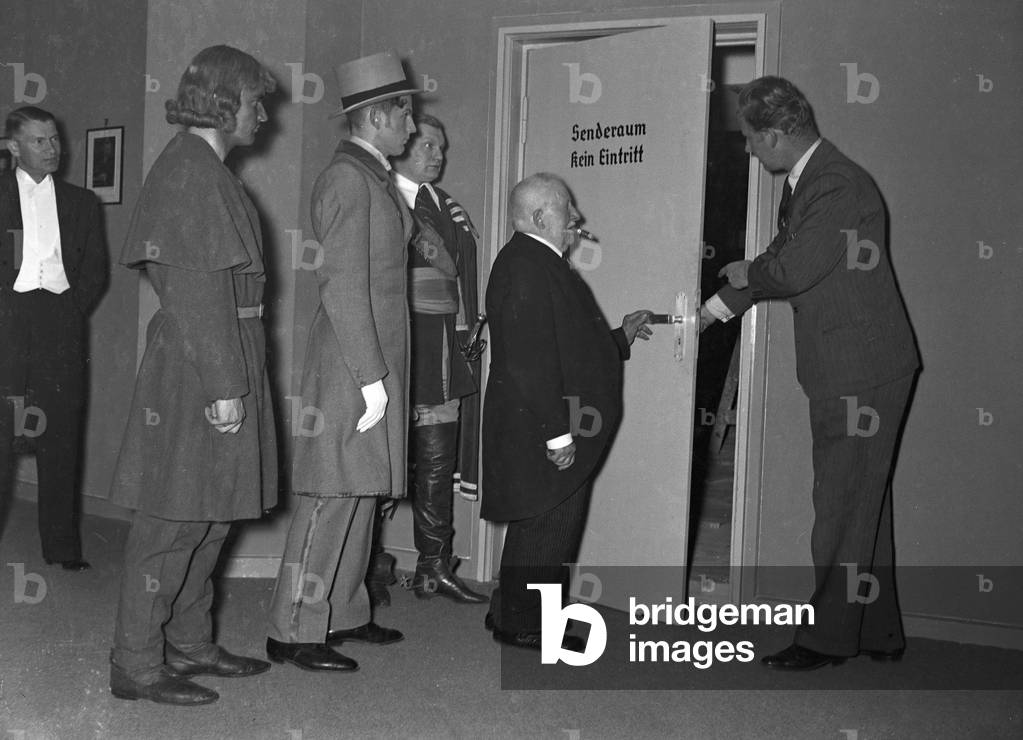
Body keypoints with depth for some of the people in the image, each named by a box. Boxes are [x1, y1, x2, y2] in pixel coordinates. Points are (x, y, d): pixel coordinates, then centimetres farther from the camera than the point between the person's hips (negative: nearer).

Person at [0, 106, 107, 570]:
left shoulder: (81, 202, 17)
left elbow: (95, 270, 13)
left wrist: (71, 312, 2)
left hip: (62, 319, 2)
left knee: (61, 437, 2)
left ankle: (62, 546, 6)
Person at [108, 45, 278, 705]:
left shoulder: (208, 170, 18)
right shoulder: (190, 170, -13)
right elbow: (198, 290, -20)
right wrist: (223, 387, -21)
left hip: (226, 360, 10)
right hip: (196, 370, -10)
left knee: (213, 511, 15)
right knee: (175, 518, -4)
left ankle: (190, 644, 25)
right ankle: (136, 665, 5)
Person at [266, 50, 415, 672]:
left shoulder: (376, 178, 17)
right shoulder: (348, 178, -13)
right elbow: (344, 287, -19)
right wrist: (371, 378, -20)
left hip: (377, 361, 10)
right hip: (351, 364, -10)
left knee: (361, 493, 14)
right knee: (335, 494, -5)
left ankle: (344, 613, 25)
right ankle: (295, 631, 3)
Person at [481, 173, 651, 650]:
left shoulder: (542, 265, 17)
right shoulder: (525, 266, -17)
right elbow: (530, 361, -24)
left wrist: (619, 337, 29)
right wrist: (557, 433, -25)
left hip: (556, 429, 11)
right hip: (539, 431, -11)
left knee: (540, 526, 17)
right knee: (547, 526, -2)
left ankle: (511, 615, 28)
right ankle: (522, 625, 9)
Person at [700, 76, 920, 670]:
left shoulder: (839, 185, -20)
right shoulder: (804, 182, 12)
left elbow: (794, 269, -25)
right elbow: (781, 258, 22)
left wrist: (746, 274, -4)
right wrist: (716, 308, 25)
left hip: (862, 371, -10)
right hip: (842, 373, 10)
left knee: (844, 505, -1)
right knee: (862, 501, 15)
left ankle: (830, 636, 10)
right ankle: (879, 631, 26)